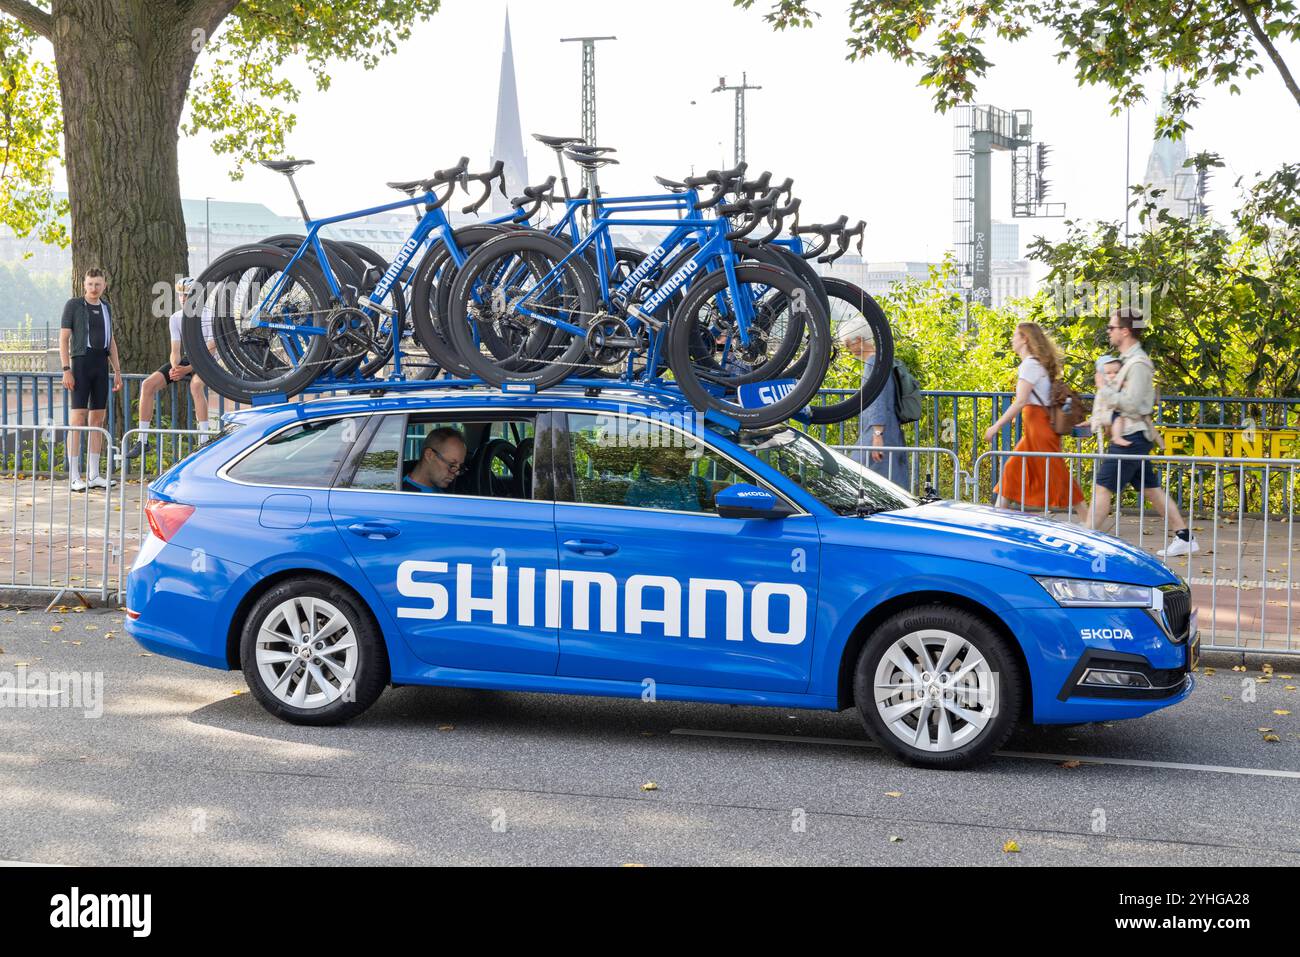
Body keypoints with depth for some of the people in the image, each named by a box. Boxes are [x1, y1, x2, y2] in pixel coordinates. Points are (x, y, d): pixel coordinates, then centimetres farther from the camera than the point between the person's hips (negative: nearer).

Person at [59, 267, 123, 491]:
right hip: (80, 363, -6)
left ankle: (93, 475, 10)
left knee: (98, 418, 5)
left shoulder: (105, 307, 14)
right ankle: (74, 477, -8)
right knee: (78, 418, -9)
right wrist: (66, 370, -14)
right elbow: (63, 339, -6)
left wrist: (117, 372, 12)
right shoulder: (73, 305, -3)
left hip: (101, 365, 6)